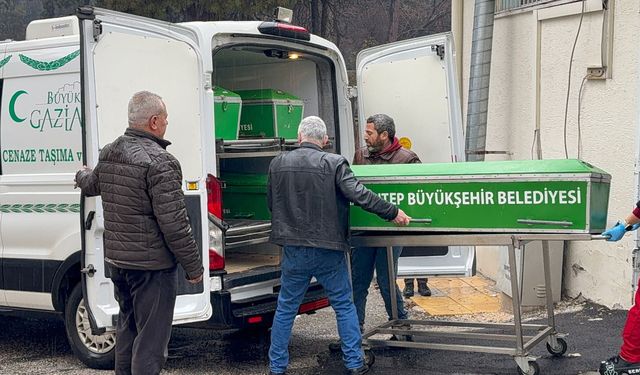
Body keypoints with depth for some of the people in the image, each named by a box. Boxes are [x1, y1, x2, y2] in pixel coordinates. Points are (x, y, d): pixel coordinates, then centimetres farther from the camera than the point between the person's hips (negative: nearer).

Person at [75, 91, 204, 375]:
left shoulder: (108, 153, 6)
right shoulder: (159, 162, -21)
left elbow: (91, 185, 28)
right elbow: (174, 223, -22)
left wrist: (82, 176, 52)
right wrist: (194, 267, -12)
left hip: (115, 259, 9)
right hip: (151, 264, -8)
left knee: (128, 325, 23)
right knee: (151, 336, -1)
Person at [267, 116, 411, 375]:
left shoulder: (277, 164, 2)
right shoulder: (334, 163, -10)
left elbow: (271, 203, 13)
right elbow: (358, 194, -16)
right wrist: (392, 213, -7)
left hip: (293, 250, 2)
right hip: (328, 250, -2)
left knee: (286, 308, 13)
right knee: (344, 305, 13)